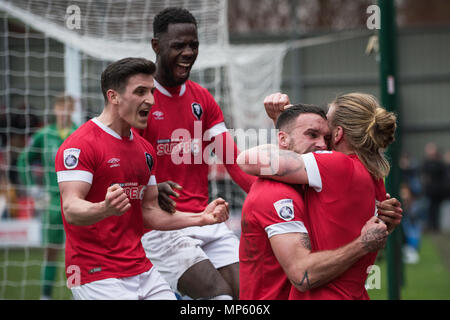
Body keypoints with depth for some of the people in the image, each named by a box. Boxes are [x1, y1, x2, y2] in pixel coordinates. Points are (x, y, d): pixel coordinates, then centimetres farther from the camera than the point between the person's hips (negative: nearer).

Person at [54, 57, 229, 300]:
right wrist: (105, 209, -41)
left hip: (142, 270, 8)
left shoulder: (145, 150, 15)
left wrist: (201, 218, 9)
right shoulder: (81, 145, -11)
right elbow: (71, 210, -21)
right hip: (97, 277, -8)